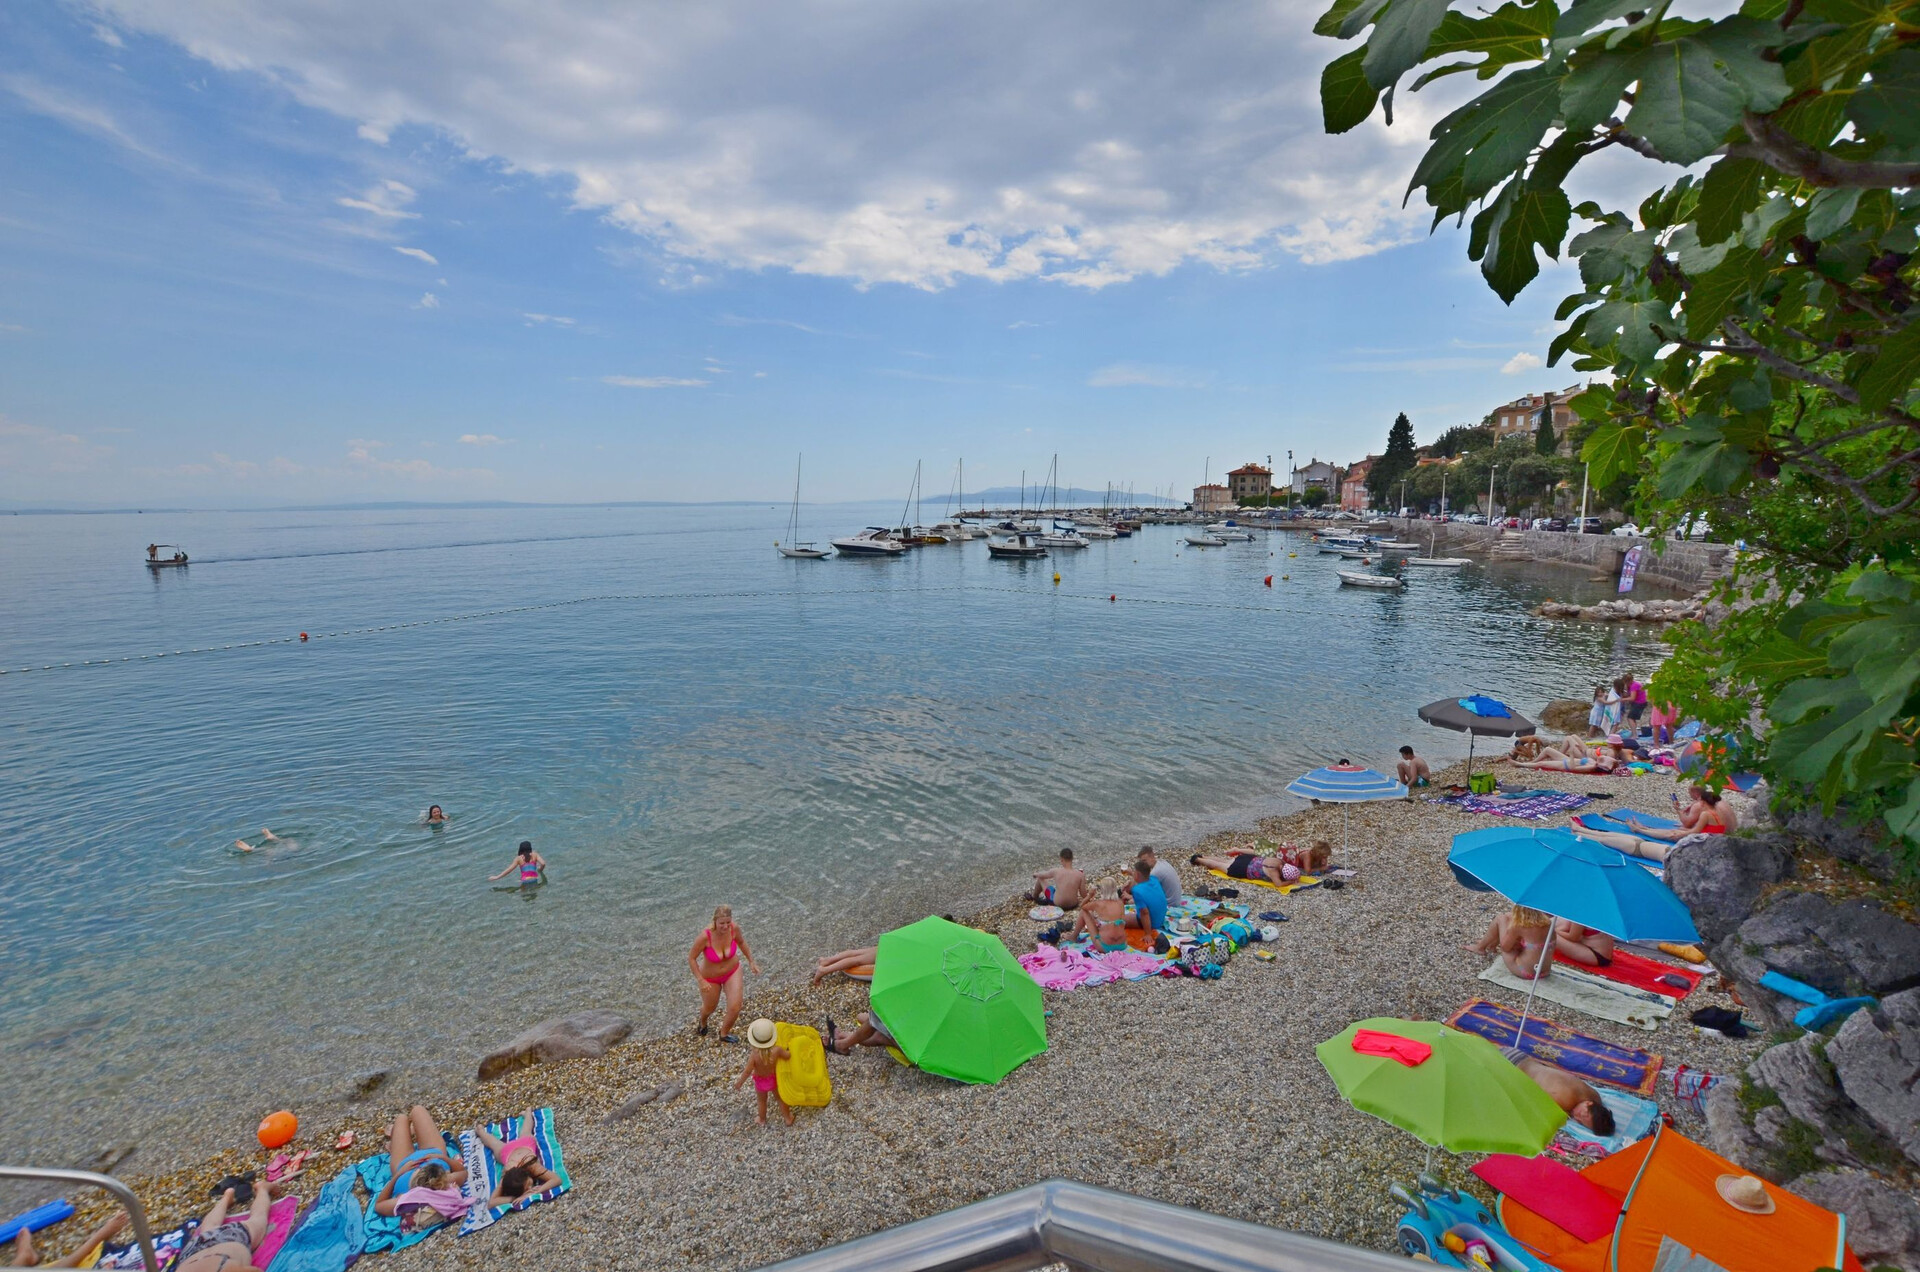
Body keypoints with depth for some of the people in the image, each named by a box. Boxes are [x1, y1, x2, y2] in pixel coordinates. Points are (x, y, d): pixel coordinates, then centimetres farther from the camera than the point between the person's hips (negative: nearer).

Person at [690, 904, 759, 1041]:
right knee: (710, 1008, 22)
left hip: (733, 972, 2)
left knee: (735, 1008, -7)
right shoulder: (705, 936, -37)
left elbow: (741, 942, -3)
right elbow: (691, 958, -22)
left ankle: (724, 1033, 27)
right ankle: (703, 1021, 62)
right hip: (711, 978, -2)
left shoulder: (734, 928, -27)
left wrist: (751, 962, 2)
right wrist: (701, 981, -23)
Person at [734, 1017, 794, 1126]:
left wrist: (739, 1082, -11)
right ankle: (788, 1118, 48)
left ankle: (762, 1120, 54)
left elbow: (747, 1071, -29)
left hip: (760, 1081, -1)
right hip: (773, 1078, 1)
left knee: (762, 1101, 29)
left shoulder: (754, 1055, -39)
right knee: (780, 1098, 28)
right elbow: (788, 1056, -19)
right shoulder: (776, 1050, -36)